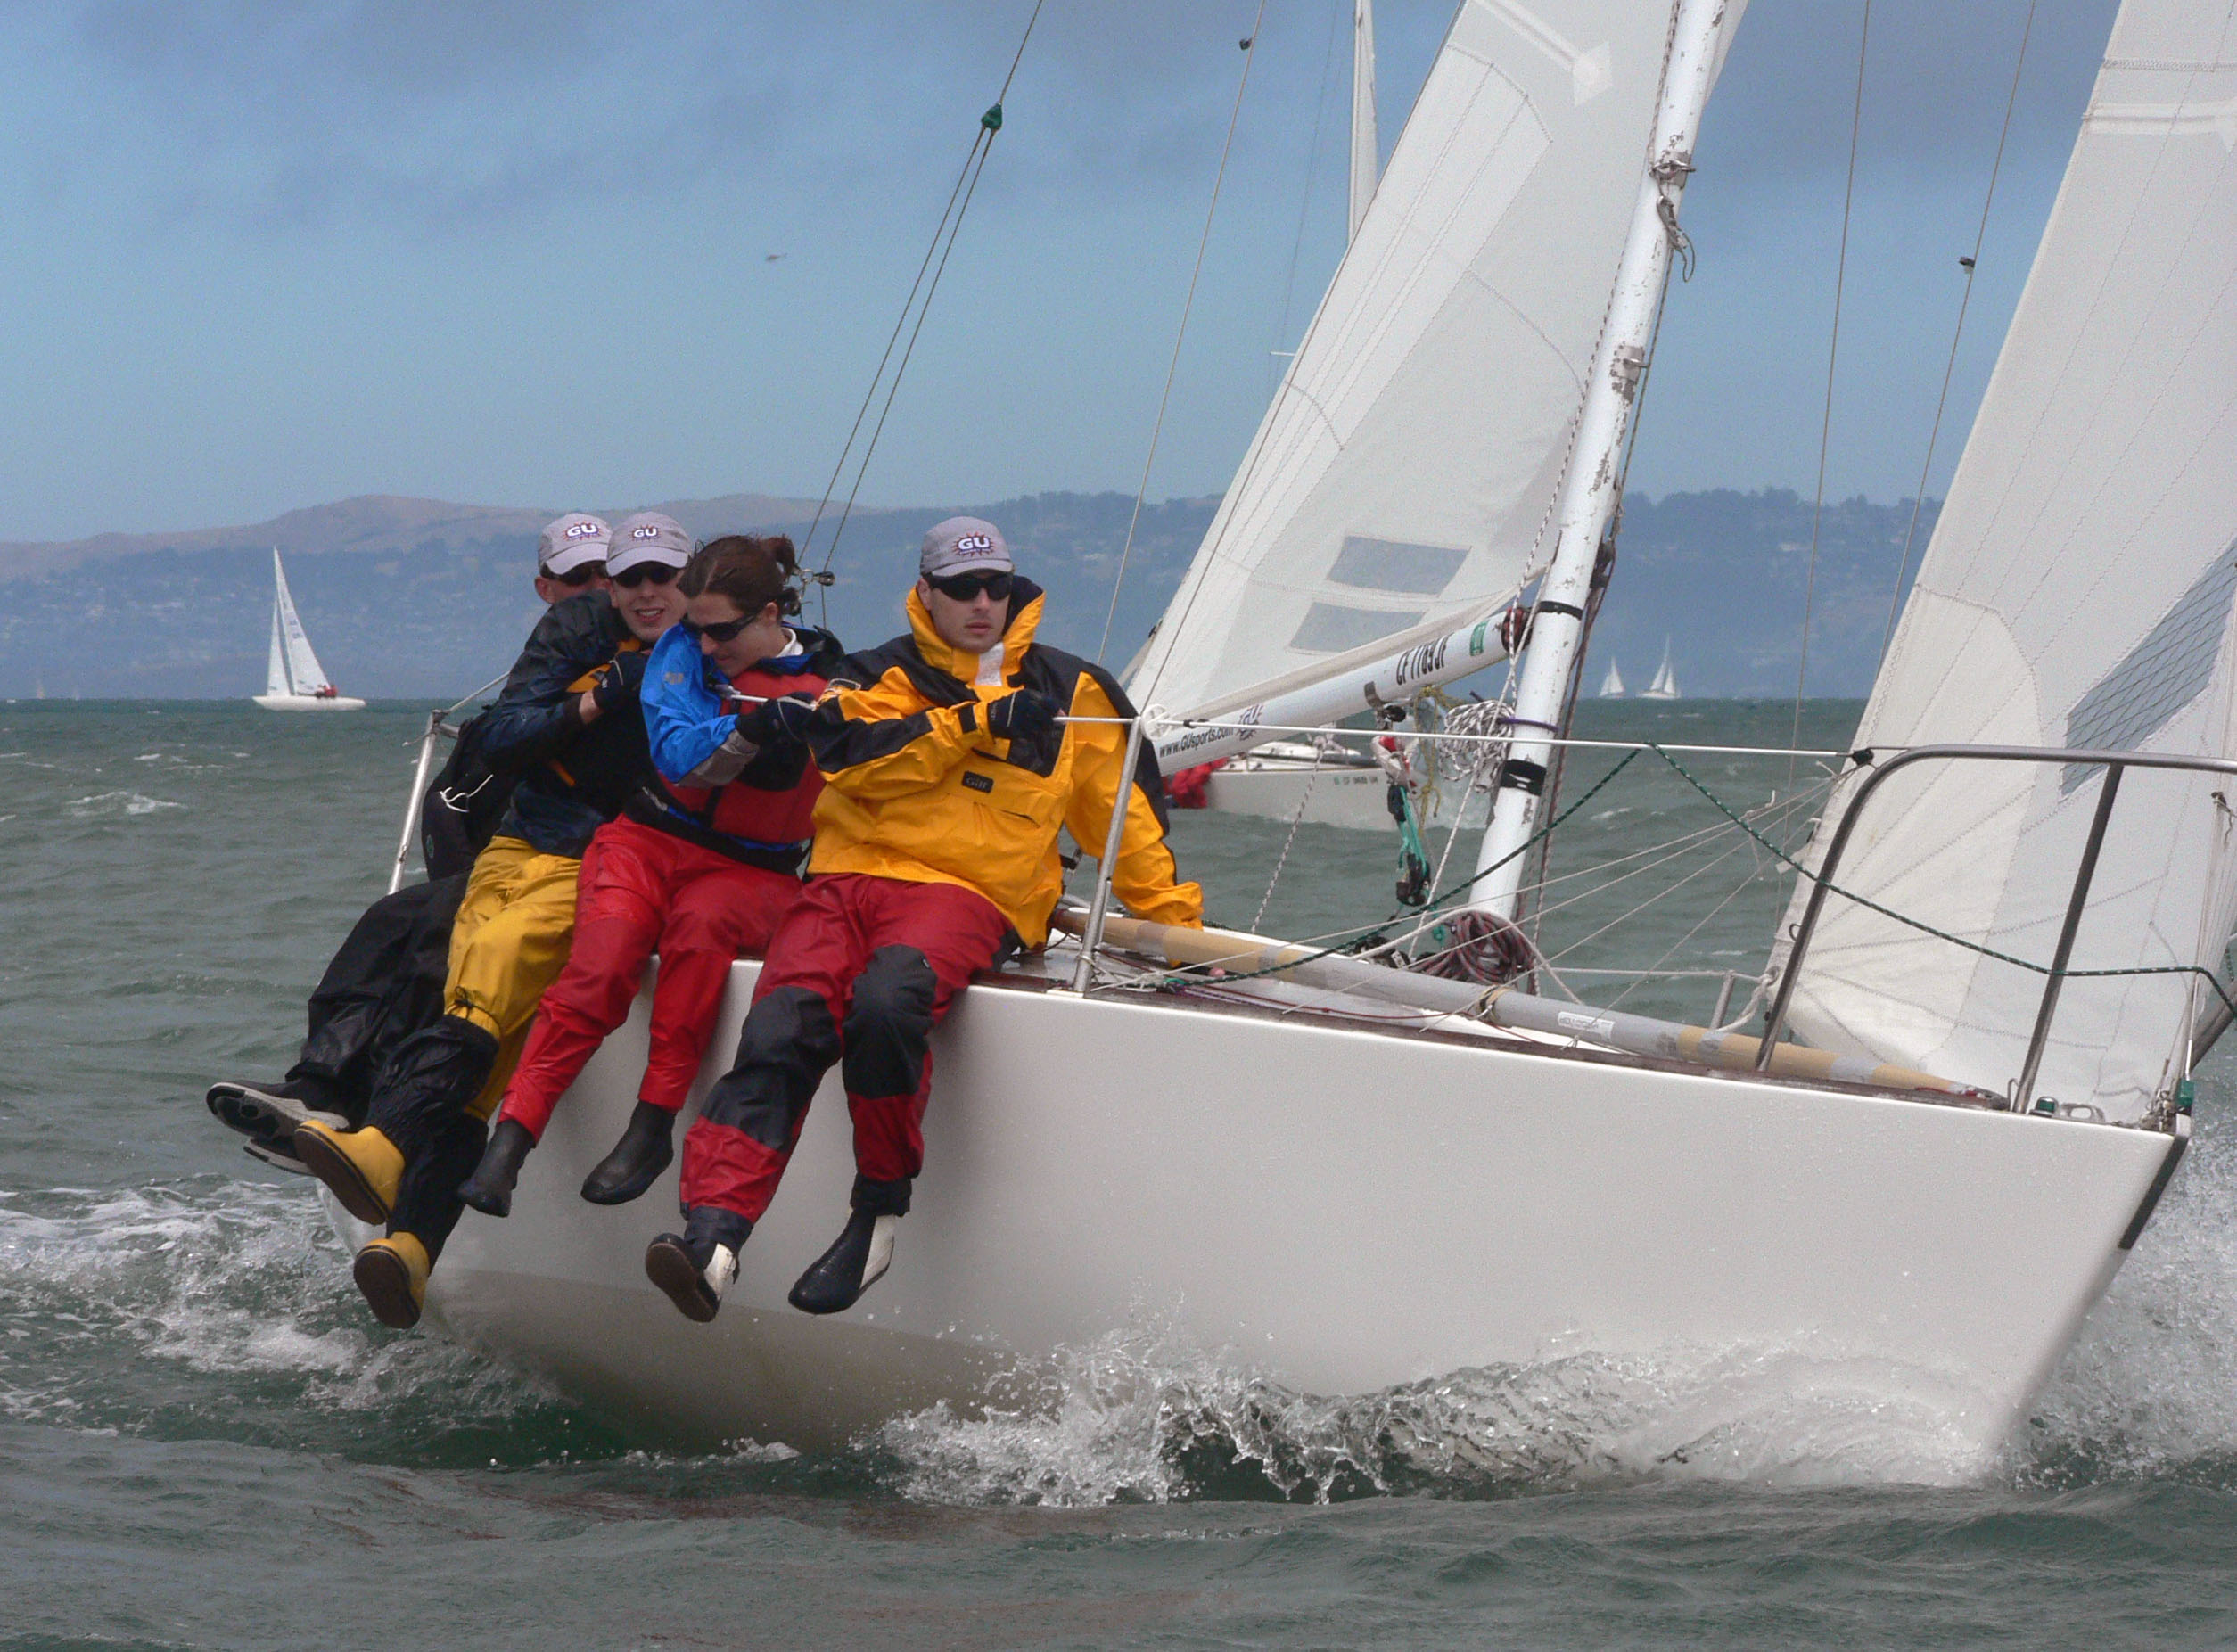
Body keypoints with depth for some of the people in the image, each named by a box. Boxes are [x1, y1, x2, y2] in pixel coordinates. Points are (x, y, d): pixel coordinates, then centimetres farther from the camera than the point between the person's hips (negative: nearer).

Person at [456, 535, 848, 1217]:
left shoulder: (828, 684, 2)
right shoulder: (685, 651, 6)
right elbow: (678, 754, -11)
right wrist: (751, 732, -27)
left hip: (749, 871, -1)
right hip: (650, 840, 1)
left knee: (702, 923, -37)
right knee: (602, 962, -29)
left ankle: (653, 1127, -33)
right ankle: (509, 1138, -34)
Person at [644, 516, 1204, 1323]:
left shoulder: (1068, 690, 17)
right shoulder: (887, 676, 17)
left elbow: (1125, 818, 24)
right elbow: (852, 757, -4)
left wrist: (1178, 921, 24)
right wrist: (976, 721, -8)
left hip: (966, 893, -1)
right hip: (849, 874, 1)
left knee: (886, 1001, -36)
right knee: (780, 1030, -26)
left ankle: (881, 1210, -18)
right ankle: (710, 1239, -39)